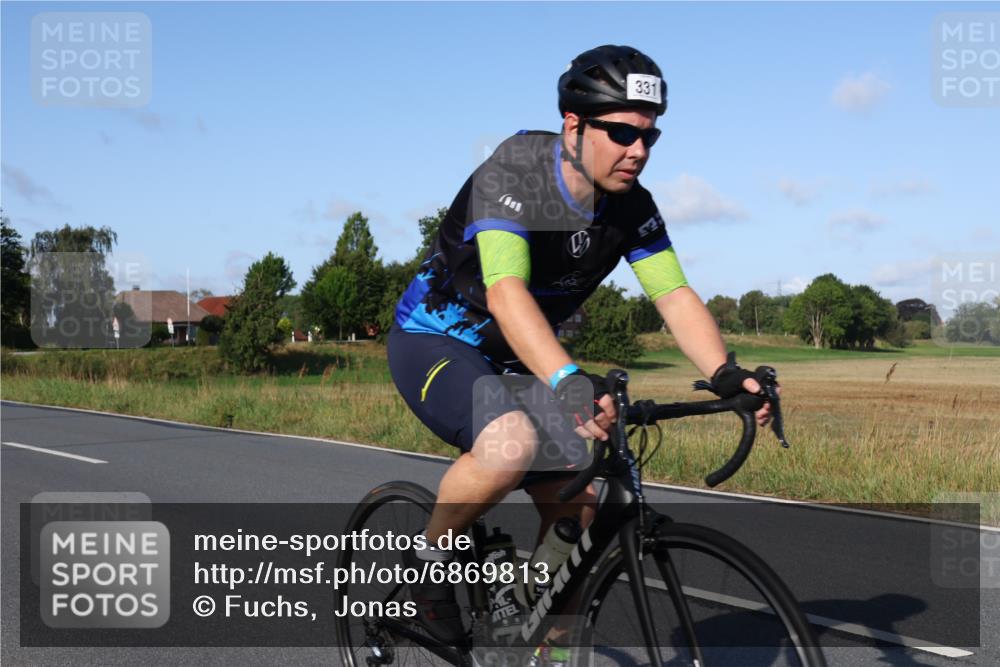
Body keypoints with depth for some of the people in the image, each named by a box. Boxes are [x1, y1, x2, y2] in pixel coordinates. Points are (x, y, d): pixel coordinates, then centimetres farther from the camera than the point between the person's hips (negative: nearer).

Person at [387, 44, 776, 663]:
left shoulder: (631, 204, -8)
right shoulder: (513, 169, -27)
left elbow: (675, 294, -14)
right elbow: (506, 291, -40)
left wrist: (725, 373, -33)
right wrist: (569, 382, -54)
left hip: (515, 362, 7)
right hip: (434, 341, -6)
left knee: (577, 510, -2)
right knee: (513, 445, -36)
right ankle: (430, 557, -9)